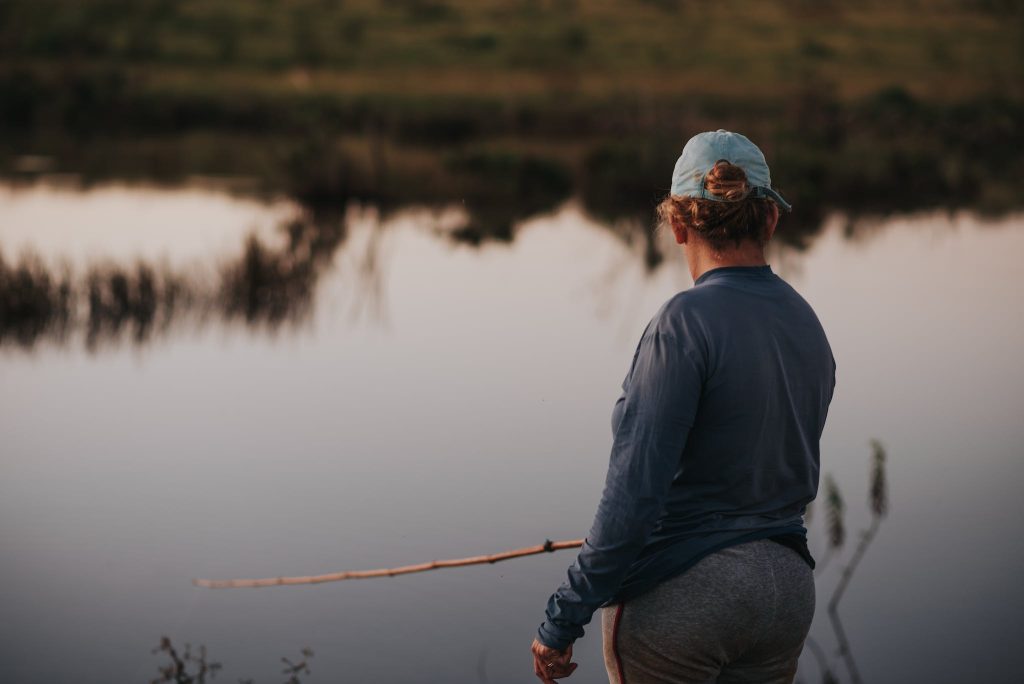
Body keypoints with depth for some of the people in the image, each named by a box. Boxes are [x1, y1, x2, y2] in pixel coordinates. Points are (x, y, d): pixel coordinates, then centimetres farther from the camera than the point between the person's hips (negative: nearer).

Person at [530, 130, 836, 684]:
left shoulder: (684, 324, -17)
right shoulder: (808, 327, 5)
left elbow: (635, 490, -21)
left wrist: (562, 621, -16)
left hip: (679, 593, -6)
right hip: (787, 591, 6)